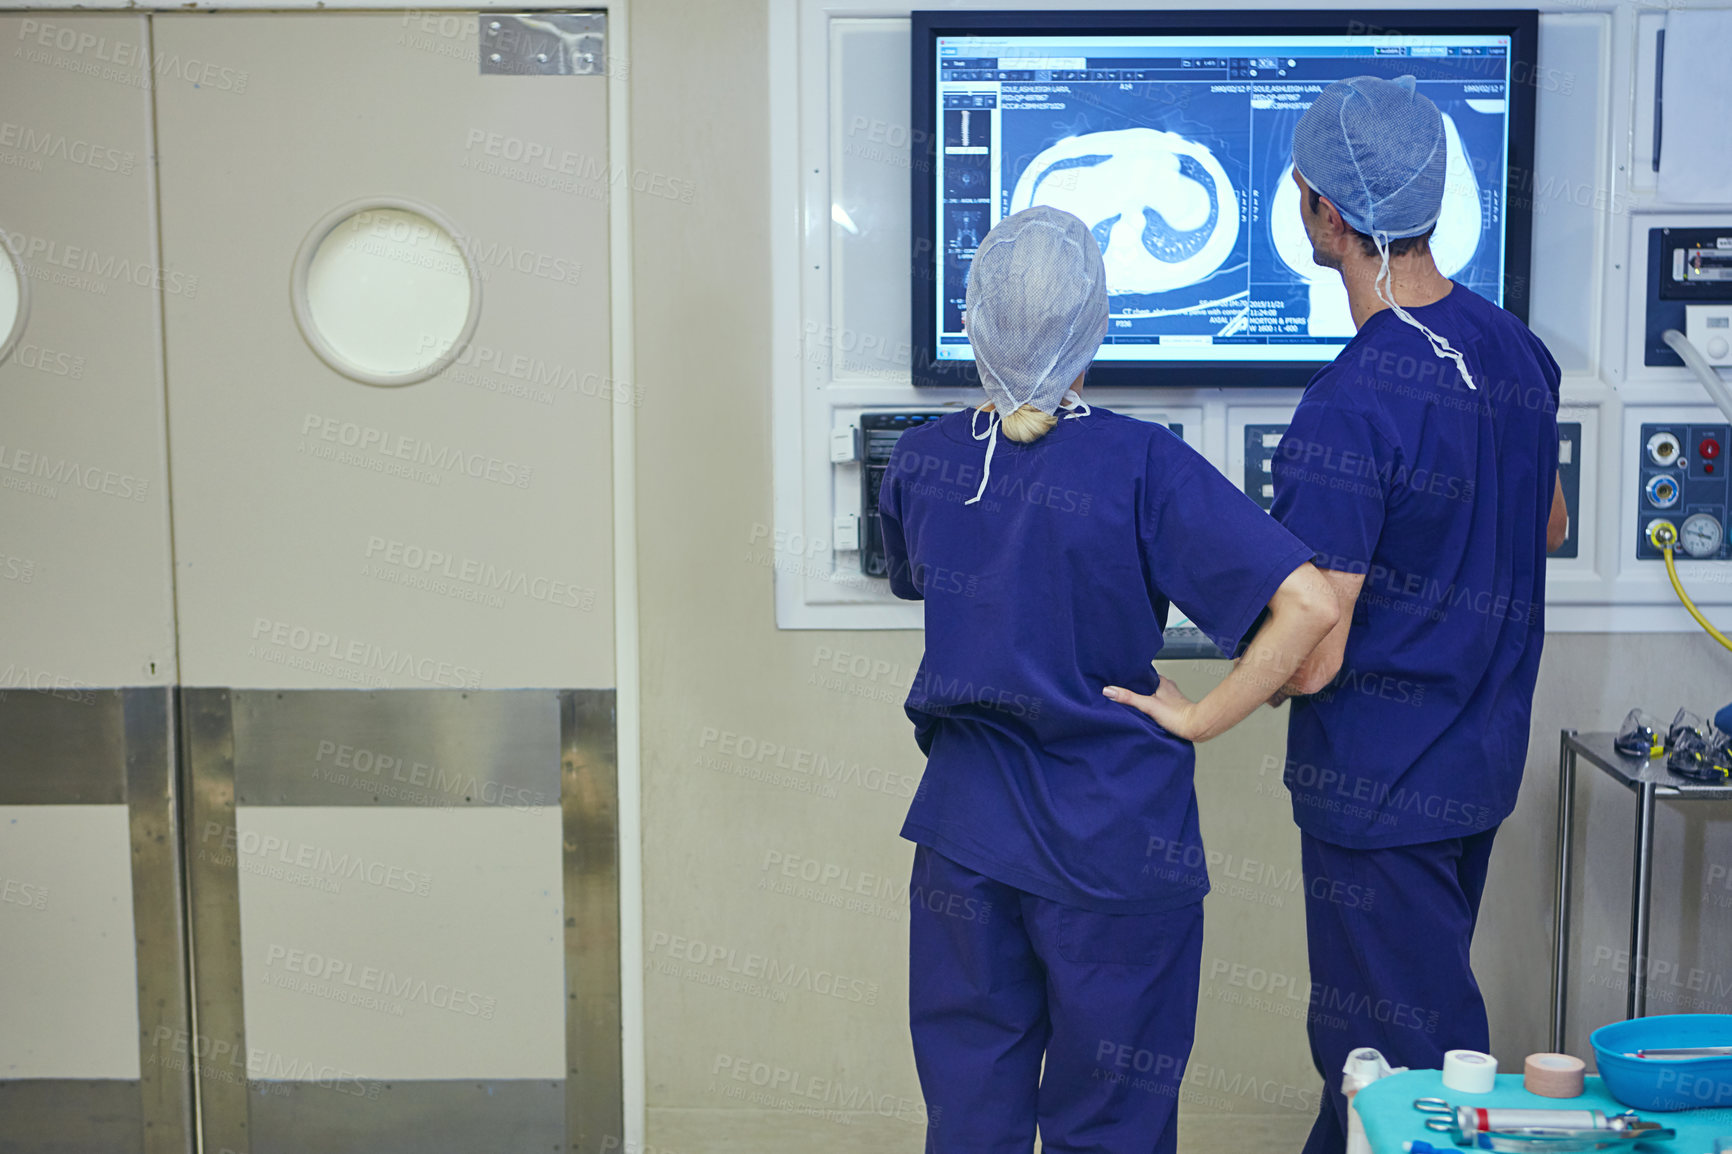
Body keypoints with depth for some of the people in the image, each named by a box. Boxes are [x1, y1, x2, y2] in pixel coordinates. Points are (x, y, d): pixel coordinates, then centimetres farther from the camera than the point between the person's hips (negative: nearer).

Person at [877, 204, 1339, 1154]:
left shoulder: (918, 460, -3)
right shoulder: (1139, 466, -17)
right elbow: (1308, 603, -23)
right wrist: (1200, 717, -13)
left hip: (964, 834, 4)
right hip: (1112, 844, -4)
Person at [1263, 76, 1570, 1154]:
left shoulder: (1345, 413, -26)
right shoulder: (1514, 346, 0)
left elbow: (1311, 662, -25)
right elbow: (1548, 526, 18)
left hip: (1381, 782, -8)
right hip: (1485, 752, 8)